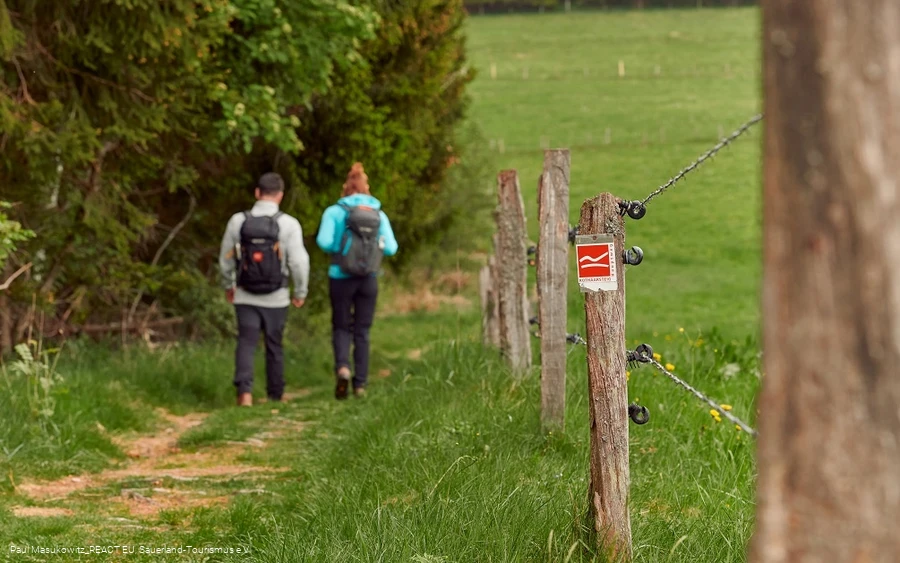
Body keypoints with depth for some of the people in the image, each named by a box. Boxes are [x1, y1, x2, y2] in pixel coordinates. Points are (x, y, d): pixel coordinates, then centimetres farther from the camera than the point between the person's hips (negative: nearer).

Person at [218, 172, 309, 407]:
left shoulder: (237, 221, -5)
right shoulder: (289, 224, -12)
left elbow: (226, 258, 5)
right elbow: (299, 262, -14)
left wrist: (228, 285, 22)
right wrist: (300, 292, 1)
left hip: (245, 297, 0)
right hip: (276, 298, 0)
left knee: (246, 344, 0)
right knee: (274, 346, 14)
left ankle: (245, 391, -19)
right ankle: (275, 396, 24)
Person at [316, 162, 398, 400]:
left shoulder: (335, 212, -4)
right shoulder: (379, 214, 3)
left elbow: (324, 241, -14)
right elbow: (390, 248, -2)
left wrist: (340, 249, 7)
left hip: (341, 278, -2)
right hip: (369, 279, 2)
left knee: (341, 328, 11)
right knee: (362, 332, 12)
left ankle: (342, 368, -15)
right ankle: (360, 383, 9)